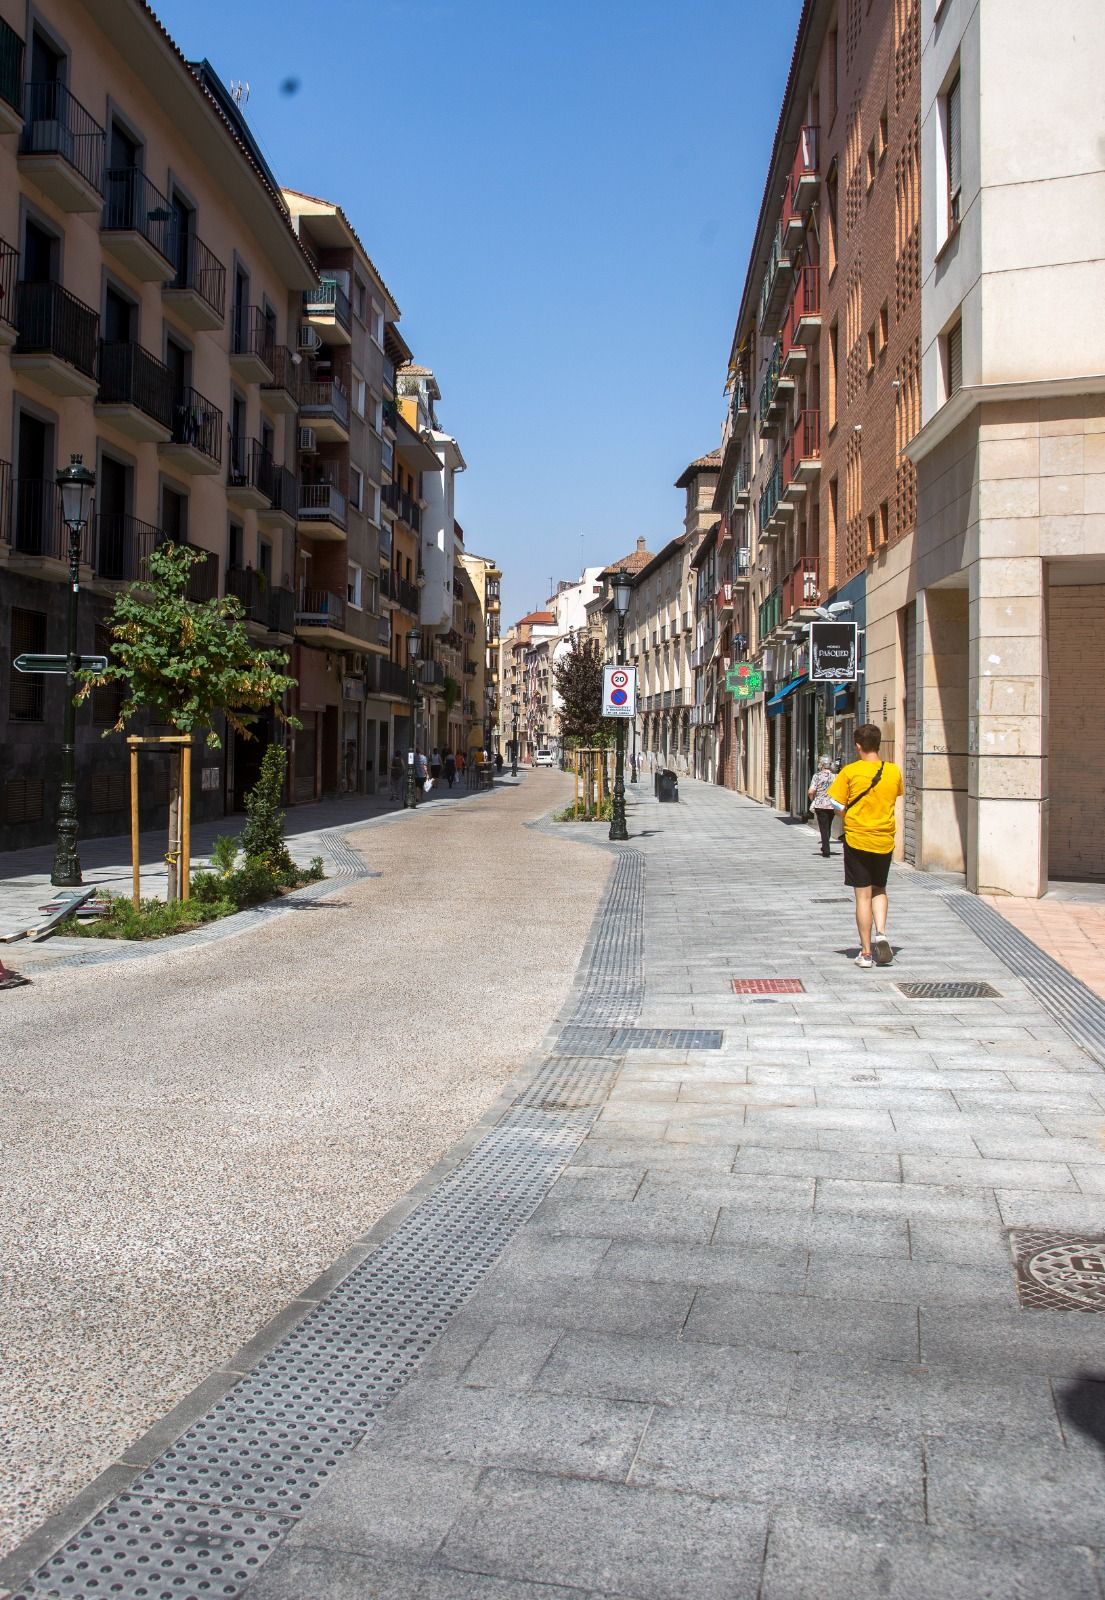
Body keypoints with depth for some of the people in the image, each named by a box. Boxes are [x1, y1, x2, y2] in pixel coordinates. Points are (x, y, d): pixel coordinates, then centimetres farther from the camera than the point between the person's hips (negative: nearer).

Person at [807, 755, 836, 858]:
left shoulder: (817, 776, -7)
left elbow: (811, 791, -13)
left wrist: (813, 800, 6)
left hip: (820, 804, -3)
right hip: (832, 806, 3)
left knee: (824, 828, 1)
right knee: (828, 827, 19)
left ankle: (826, 850, -4)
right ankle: (825, 847, 31)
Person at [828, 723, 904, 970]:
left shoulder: (850, 771, -10)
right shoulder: (894, 771, 0)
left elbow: (838, 806, -9)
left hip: (857, 840, -3)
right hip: (885, 841, 3)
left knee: (863, 896, 2)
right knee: (879, 890, 21)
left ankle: (866, 953, 5)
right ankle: (880, 932, -2)